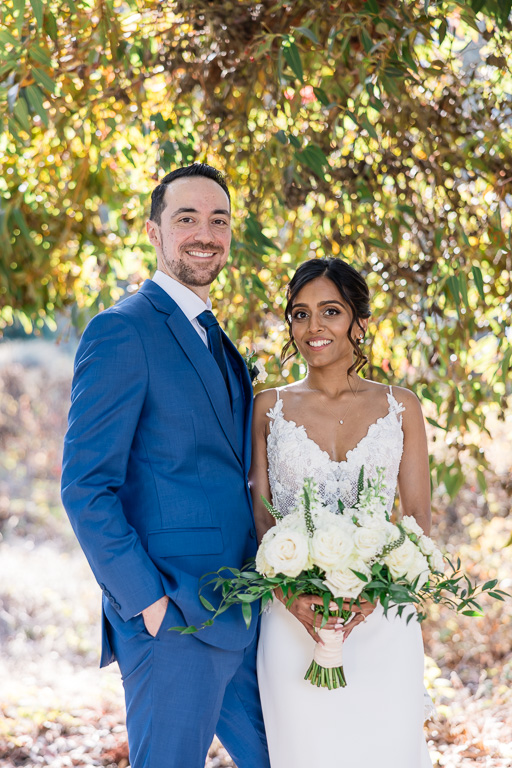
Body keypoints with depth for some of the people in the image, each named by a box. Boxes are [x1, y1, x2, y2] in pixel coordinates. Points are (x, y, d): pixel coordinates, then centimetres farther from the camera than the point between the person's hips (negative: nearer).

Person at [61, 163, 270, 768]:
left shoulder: (214, 339, 18)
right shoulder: (123, 331, -11)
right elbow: (84, 486, -16)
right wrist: (148, 602, -18)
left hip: (237, 617, 9)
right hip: (172, 622, -9)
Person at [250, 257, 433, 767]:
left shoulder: (400, 408, 7)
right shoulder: (269, 408, 7)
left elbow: (418, 519, 4)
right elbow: (257, 516, 4)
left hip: (382, 619, 0)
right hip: (295, 620, 0)